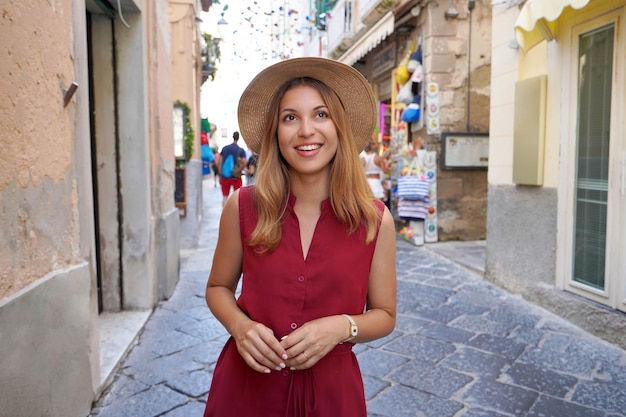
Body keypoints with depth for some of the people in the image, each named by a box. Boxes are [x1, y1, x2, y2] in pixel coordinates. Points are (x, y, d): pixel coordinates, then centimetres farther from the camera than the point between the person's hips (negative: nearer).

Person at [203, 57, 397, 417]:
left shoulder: (376, 220, -10)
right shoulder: (243, 207, -9)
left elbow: (384, 315, 0)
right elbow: (219, 287, 5)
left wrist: (342, 327, -19)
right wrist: (239, 325, -15)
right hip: (245, 387, 1)